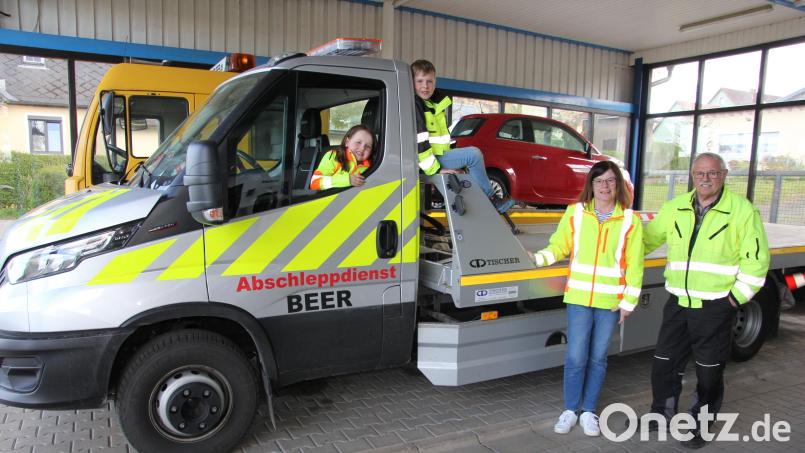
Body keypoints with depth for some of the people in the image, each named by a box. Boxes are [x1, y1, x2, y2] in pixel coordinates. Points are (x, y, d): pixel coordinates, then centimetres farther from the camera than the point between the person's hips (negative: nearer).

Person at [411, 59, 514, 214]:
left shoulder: (432, 104, 17)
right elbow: (418, 140, -23)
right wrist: (435, 169, -23)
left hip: (437, 155, 11)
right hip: (427, 161, -11)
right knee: (473, 154, -16)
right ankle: (491, 199, -6)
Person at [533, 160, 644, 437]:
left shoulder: (630, 220, -2)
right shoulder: (575, 213, 0)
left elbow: (634, 266, 0)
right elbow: (559, 246, 6)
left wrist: (628, 302, -2)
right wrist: (538, 258, -13)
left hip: (611, 301, 0)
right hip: (579, 297, 0)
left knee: (598, 358, 11)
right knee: (575, 357, 0)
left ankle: (589, 411, 26)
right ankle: (570, 410, 19)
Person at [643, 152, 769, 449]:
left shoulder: (742, 210, -7)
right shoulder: (675, 208, 5)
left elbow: (756, 259, -6)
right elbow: (648, 239, 16)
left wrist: (736, 297, -9)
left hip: (716, 308, -4)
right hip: (678, 303, 4)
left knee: (709, 373, 9)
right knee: (664, 365, 13)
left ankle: (699, 426, 27)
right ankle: (661, 414, 33)